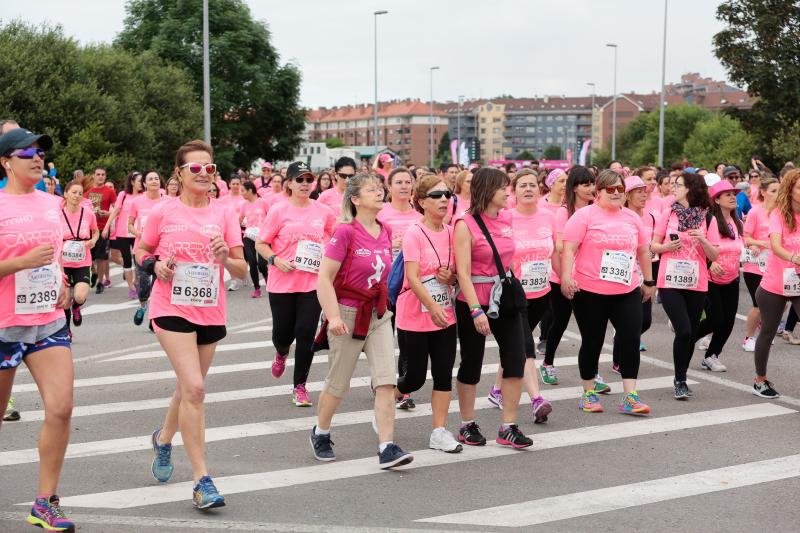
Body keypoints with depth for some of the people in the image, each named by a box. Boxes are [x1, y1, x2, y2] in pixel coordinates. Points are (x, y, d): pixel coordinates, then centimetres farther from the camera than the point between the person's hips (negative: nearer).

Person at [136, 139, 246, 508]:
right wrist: (155, 266, -11)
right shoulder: (163, 212, -4)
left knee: (189, 388, 18)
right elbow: (142, 251, 10)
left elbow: (242, 271, 0)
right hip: (172, 308, -4)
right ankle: (202, 480, -11)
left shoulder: (224, 214, 1)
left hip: (210, 311, 4)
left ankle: (163, 438, 50)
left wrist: (226, 257, -21)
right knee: (194, 388, -16)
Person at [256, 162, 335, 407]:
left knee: (306, 334, -3)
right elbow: (261, 243, -1)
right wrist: (276, 260, -17)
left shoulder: (323, 212, 2)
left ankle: (300, 386, 11)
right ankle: (281, 353, 47)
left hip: (312, 283, 1)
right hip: (282, 283, -1)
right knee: (283, 333, 8)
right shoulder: (278, 211, -5)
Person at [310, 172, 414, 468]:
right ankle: (320, 434, 33)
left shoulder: (385, 231, 5)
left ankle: (387, 448, -6)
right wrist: (333, 317, -25)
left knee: (387, 381, -7)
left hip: (378, 315, 5)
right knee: (338, 384, 8)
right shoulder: (345, 231, -14)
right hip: (348, 314, -5)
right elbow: (324, 278, -17)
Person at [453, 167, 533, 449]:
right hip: (473, 302, -5)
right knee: (471, 363, 7)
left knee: (516, 360, -2)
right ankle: (467, 425, 23)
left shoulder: (508, 218, 5)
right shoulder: (466, 224, -13)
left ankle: (508, 428, 8)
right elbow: (463, 272, -18)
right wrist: (476, 310, -24)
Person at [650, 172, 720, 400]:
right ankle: (680, 380, 4)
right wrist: (667, 247, -12)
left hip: (696, 284, 1)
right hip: (670, 283, -1)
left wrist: (703, 240, -15)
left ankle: (682, 378, 27)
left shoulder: (708, 219, 2)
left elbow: (714, 256, 2)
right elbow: (653, 246, 8)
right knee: (683, 331, -12)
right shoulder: (668, 214, 3)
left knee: (691, 334, 8)